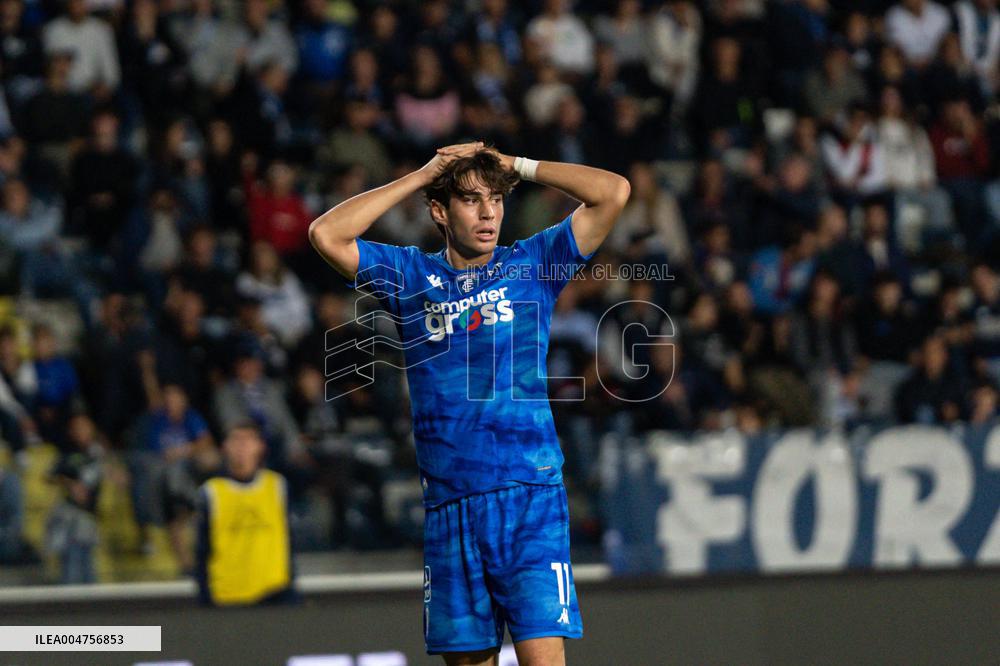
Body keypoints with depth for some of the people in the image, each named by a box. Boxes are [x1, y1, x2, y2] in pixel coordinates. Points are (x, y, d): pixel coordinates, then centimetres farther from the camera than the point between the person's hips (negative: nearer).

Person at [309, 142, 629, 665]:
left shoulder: (531, 264, 8)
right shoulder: (410, 277, 11)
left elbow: (613, 192, 0)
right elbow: (325, 234, -1)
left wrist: (518, 166, 5)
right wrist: (422, 175, 2)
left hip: (529, 497, -2)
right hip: (449, 507, 2)